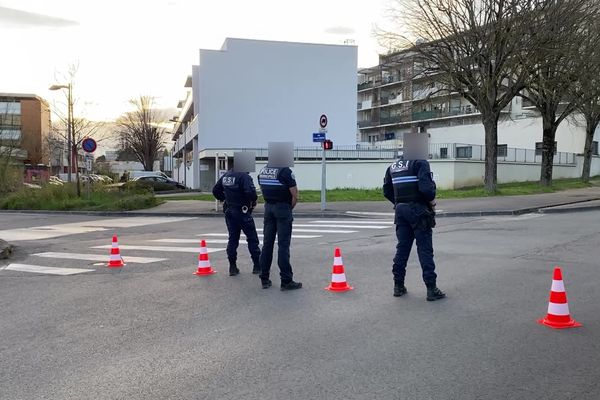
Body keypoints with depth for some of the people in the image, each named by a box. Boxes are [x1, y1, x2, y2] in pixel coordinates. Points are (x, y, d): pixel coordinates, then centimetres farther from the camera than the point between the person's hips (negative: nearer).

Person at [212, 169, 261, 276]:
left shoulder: (226, 176, 7)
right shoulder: (244, 176, -17)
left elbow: (216, 191, 14)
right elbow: (250, 192, -29)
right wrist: (253, 200, -10)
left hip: (229, 211, 7)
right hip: (242, 211, -7)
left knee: (233, 239, 12)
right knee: (252, 238, 5)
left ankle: (232, 267, 12)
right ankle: (257, 266, 9)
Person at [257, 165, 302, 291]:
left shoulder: (262, 171, 6)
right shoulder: (285, 171, -13)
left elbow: (263, 191, 12)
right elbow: (295, 195, -12)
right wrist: (290, 208, 3)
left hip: (268, 208, 6)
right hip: (283, 208, -6)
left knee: (267, 243, 10)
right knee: (283, 245, -4)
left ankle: (264, 279, 15)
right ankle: (286, 280, -1)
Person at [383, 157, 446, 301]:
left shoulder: (392, 167, 11)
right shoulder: (420, 163, -11)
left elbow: (387, 191, 13)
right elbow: (426, 187, -22)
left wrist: (399, 202, 15)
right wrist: (432, 201, -6)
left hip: (400, 209, 6)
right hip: (418, 210, -6)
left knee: (402, 248, 13)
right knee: (425, 249, -1)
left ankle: (398, 286, 18)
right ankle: (431, 288, 2)